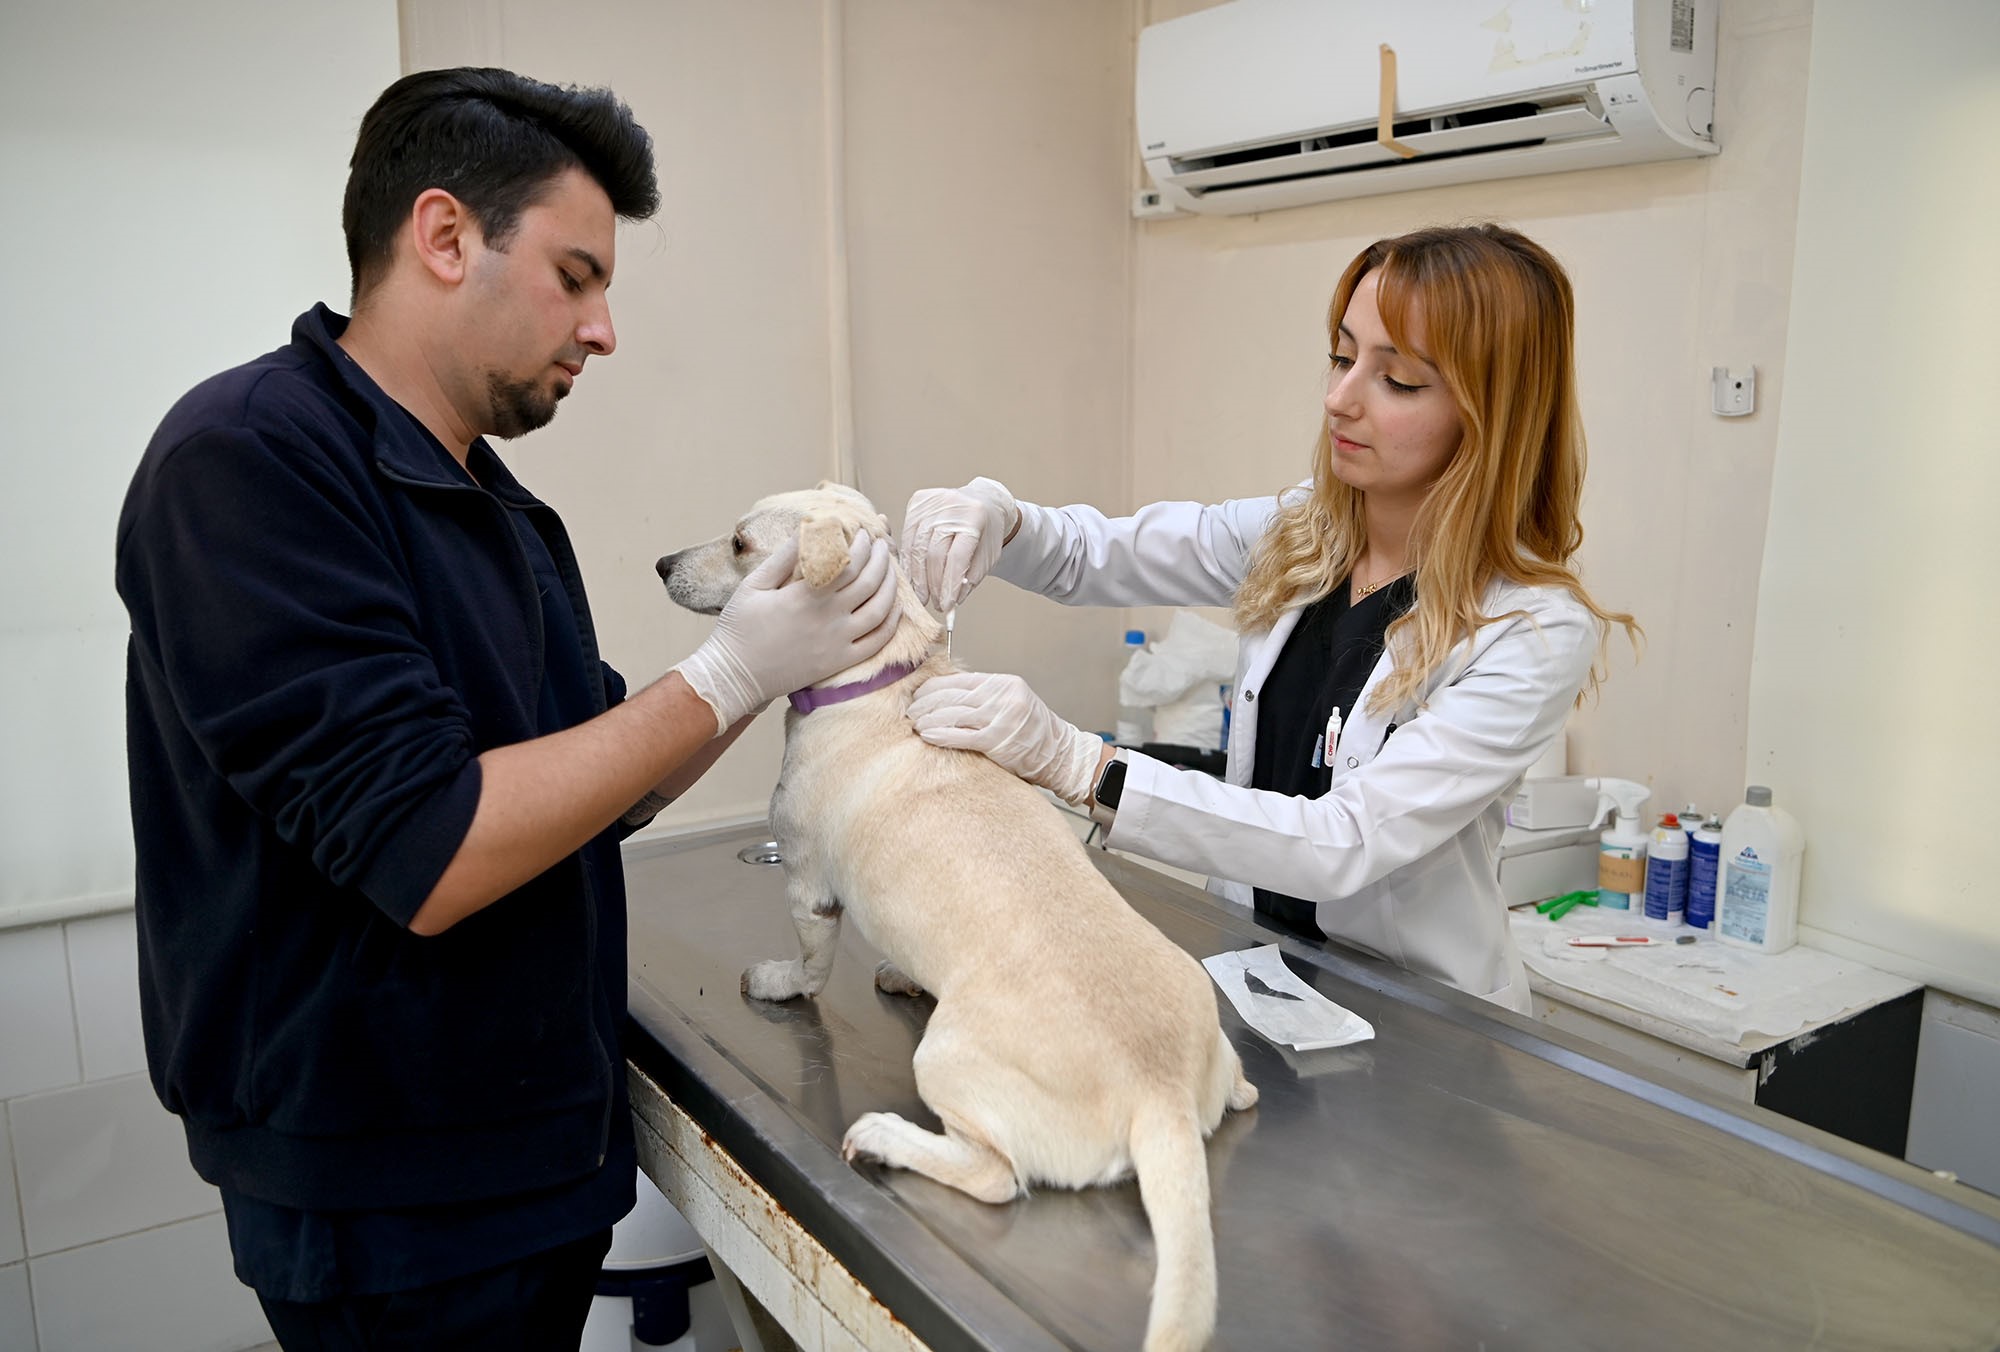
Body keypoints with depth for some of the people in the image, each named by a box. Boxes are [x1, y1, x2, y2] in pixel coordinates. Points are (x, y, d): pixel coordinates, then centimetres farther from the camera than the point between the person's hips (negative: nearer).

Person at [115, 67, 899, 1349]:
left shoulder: (503, 507, 7)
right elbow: (428, 857, -26)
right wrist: (727, 674, -20)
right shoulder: (249, 456, -19)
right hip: (390, 1200, -8)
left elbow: (599, 789, 11)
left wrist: (792, 659, -2)